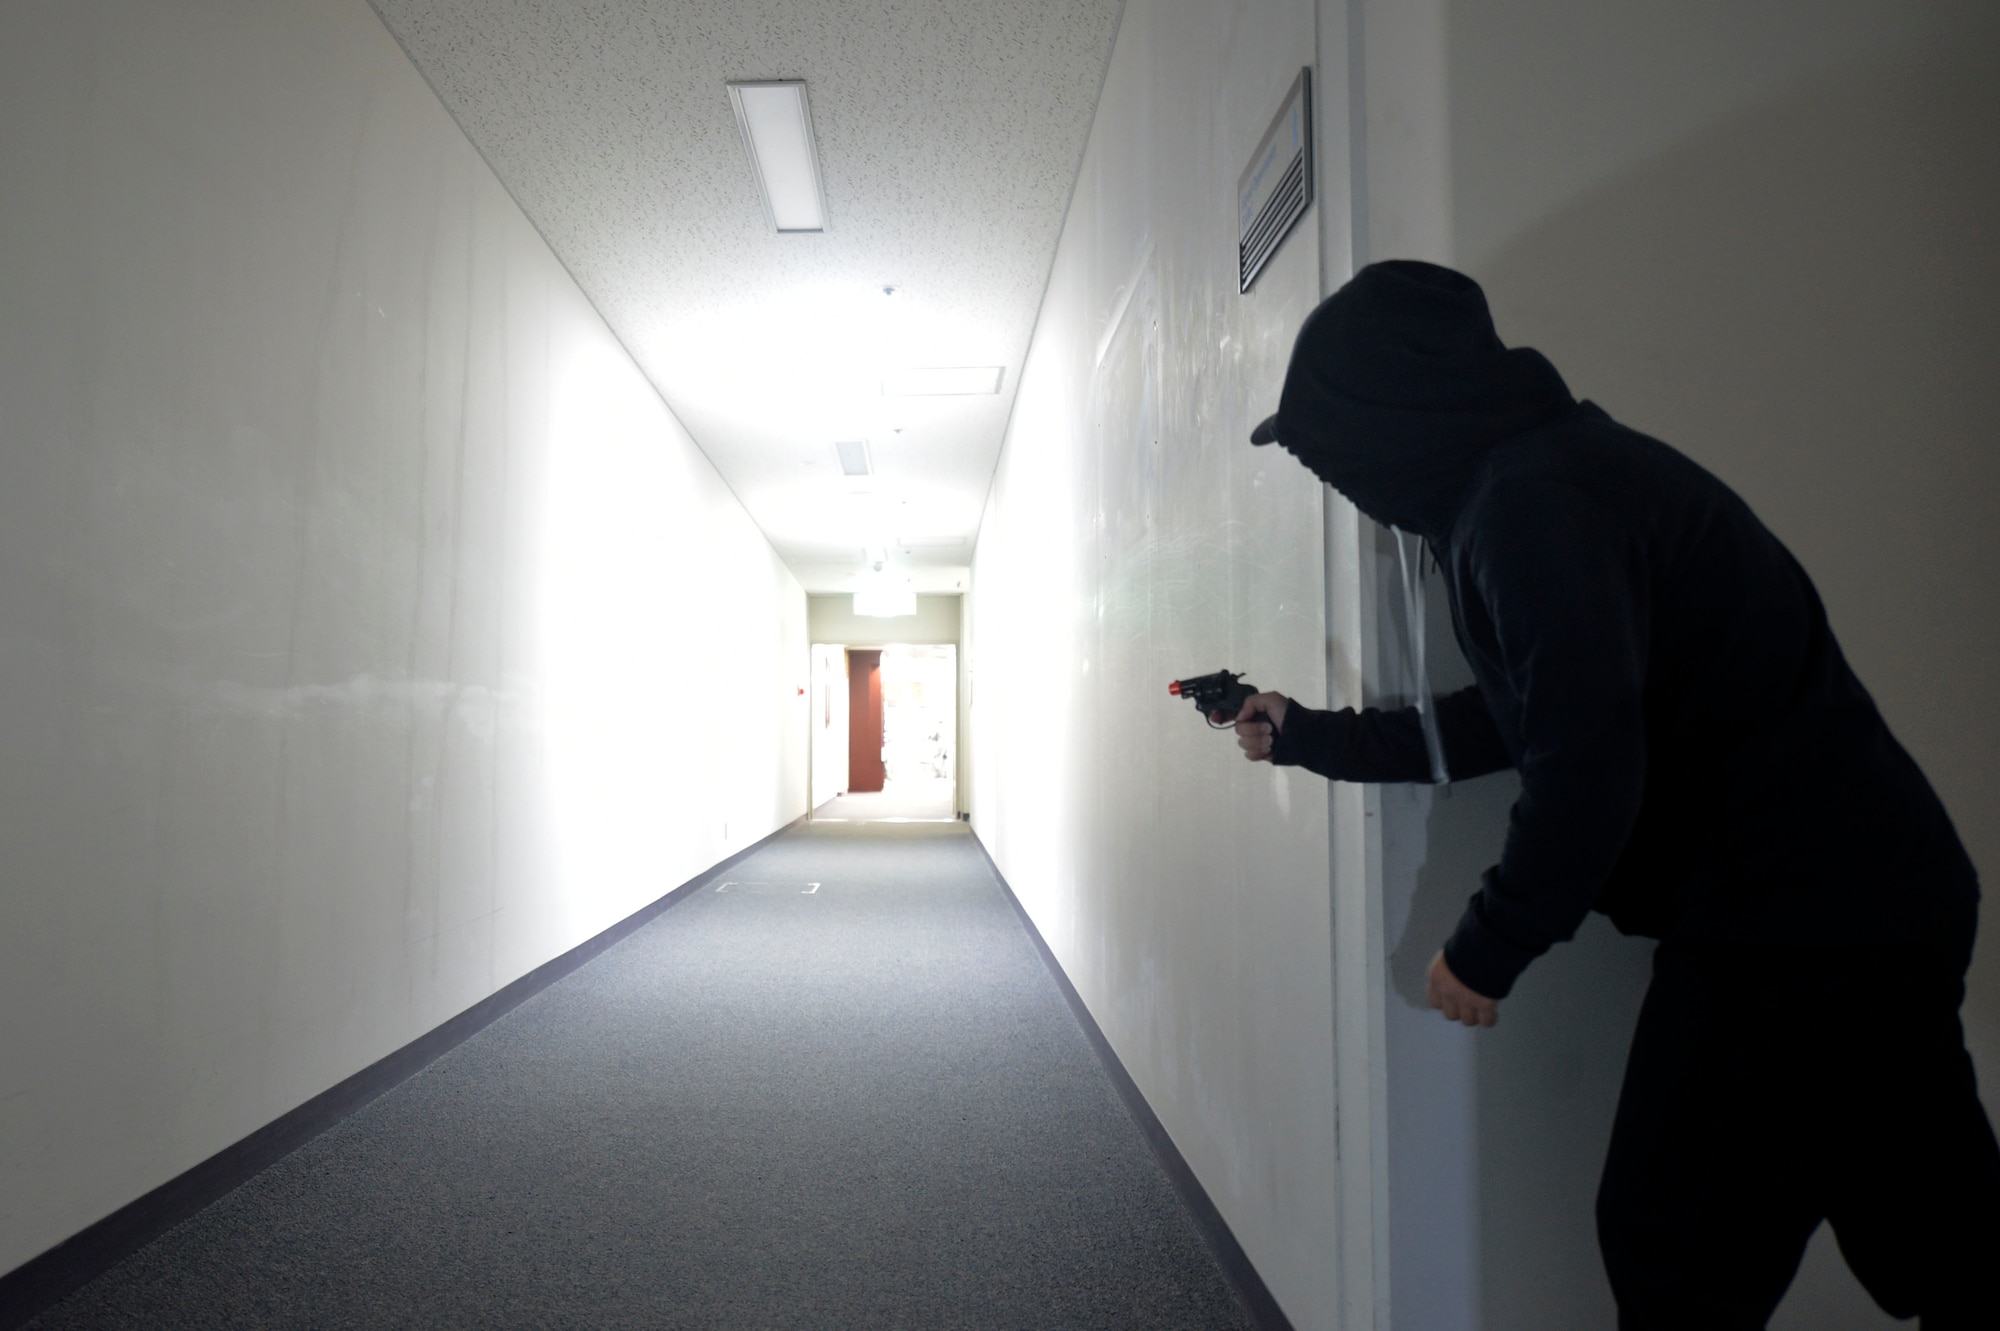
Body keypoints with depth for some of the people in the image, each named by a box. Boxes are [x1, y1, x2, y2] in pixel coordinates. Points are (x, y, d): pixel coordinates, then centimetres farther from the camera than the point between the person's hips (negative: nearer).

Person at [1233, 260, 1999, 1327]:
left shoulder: (1531, 501, -20)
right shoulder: (1535, 478, 13)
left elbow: (1584, 766, -26)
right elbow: (1505, 722, 20)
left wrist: (1488, 949, -10)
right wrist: (1307, 736, 26)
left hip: (1792, 929, -10)